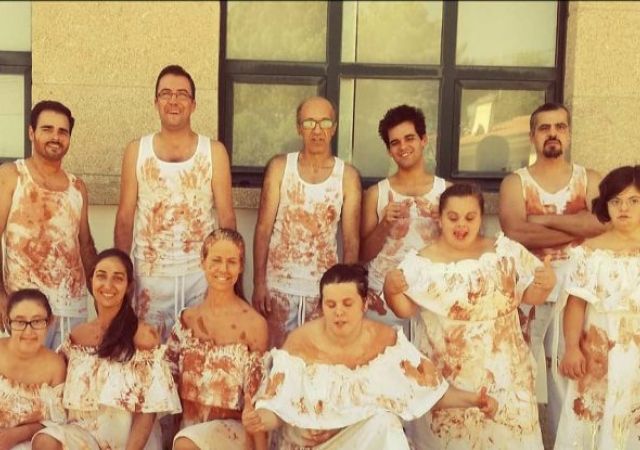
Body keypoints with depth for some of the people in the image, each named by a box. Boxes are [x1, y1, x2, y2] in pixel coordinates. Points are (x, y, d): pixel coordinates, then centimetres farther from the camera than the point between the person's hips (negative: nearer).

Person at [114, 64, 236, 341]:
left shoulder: (214, 152, -1)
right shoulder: (136, 151, 2)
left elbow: (226, 217, 0)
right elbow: (125, 217, 4)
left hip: (201, 272, 0)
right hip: (151, 273, 1)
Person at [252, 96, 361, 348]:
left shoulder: (347, 176, 0)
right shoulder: (280, 167, 0)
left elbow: (351, 240, 1)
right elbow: (263, 228, -1)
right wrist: (258, 283, -7)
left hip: (325, 289, 0)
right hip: (278, 286, 0)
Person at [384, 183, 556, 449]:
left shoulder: (507, 252, 1)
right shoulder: (421, 262, -4)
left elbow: (531, 297, 6)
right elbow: (405, 310, -3)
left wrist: (545, 285, -13)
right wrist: (390, 289, -21)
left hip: (502, 372, 2)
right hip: (445, 376, -1)